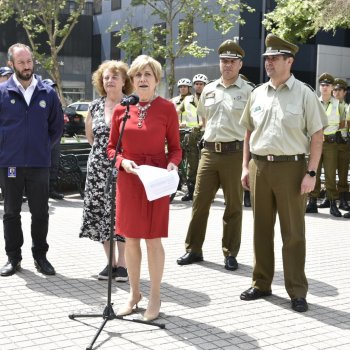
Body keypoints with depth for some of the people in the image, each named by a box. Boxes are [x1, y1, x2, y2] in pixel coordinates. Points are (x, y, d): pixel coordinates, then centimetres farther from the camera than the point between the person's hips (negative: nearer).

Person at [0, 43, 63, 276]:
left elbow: (57, 127, 11)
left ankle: (40, 256, 19)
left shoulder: (48, 93, 4)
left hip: (39, 164, 1)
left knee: (40, 213, 6)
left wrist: (44, 148, 7)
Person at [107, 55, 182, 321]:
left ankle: (155, 298, 17)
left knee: (153, 239, 2)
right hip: (128, 179, 3)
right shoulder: (121, 109, 3)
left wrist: (172, 165, -19)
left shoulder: (167, 108, -4)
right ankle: (134, 293, 27)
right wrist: (123, 161, -10)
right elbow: (112, 147, 9)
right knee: (130, 237, 10)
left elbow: (175, 148, 0)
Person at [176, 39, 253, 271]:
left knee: (233, 205, 5)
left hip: (235, 153, -4)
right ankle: (193, 249, 19)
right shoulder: (209, 90, 11)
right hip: (209, 151, 5)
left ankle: (230, 253, 17)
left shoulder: (247, 91, -4)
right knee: (200, 201, 8)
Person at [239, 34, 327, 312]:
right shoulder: (258, 94, 10)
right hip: (259, 166, 5)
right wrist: (246, 167, 9)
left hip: (291, 167, -4)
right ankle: (261, 284, 25)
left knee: (293, 232, 2)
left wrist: (311, 173, -12)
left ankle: (297, 291, 13)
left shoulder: (304, 94, -4)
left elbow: (317, 136, -5)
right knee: (261, 229, 12)